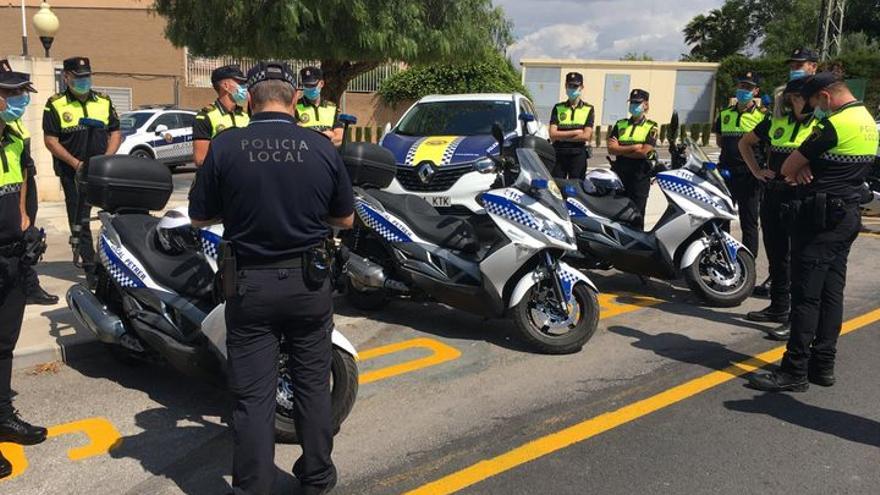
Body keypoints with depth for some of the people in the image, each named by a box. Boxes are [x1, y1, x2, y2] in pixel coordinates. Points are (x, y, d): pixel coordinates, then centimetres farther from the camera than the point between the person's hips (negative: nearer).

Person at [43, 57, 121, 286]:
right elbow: (50, 140, -3)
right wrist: (76, 163, -13)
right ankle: (90, 268, 11)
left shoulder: (104, 101, 10)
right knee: (80, 223, 3)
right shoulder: (55, 105, 1)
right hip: (73, 173, -1)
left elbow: (115, 133, 10)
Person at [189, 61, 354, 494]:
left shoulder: (225, 146, -9)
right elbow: (345, 220, 4)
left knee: (253, 394, 7)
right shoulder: (322, 148, -6)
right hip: (308, 282, 2)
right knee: (313, 386, 16)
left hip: (250, 284, -1)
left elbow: (199, 218, 0)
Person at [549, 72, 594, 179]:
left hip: (578, 155, -1)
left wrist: (562, 136, -6)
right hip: (559, 154, 1)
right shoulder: (558, 108, 10)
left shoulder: (588, 109, 7)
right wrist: (576, 132, -6)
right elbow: (552, 134, -1)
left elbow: (586, 136, -5)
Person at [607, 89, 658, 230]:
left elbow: (644, 152, -11)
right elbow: (611, 149, -2)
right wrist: (634, 147, -10)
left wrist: (620, 149, -5)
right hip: (619, 172, 3)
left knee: (637, 213, 0)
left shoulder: (651, 127, 3)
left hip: (640, 175, -3)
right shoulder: (620, 124, 12)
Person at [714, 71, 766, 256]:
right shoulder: (725, 114, 13)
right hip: (726, 173, 5)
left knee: (749, 223, 0)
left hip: (749, 176, -5)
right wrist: (734, 148, 6)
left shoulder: (762, 116, -1)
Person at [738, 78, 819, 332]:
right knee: (776, 255, 14)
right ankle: (778, 307, 28)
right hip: (773, 195, 6)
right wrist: (756, 170, 13)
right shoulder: (776, 122, 11)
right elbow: (745, 142, 23)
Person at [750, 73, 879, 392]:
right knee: (831, 293, 11)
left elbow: (788, 167, -13)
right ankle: (823, 364, 17)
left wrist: (798, 171, 9)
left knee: (806, 295, -6)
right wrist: (808, 169, -2)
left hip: (821, 216, -10)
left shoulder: (835, 125, -17)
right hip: (848, 216, 10)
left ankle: (795, 371, -3)